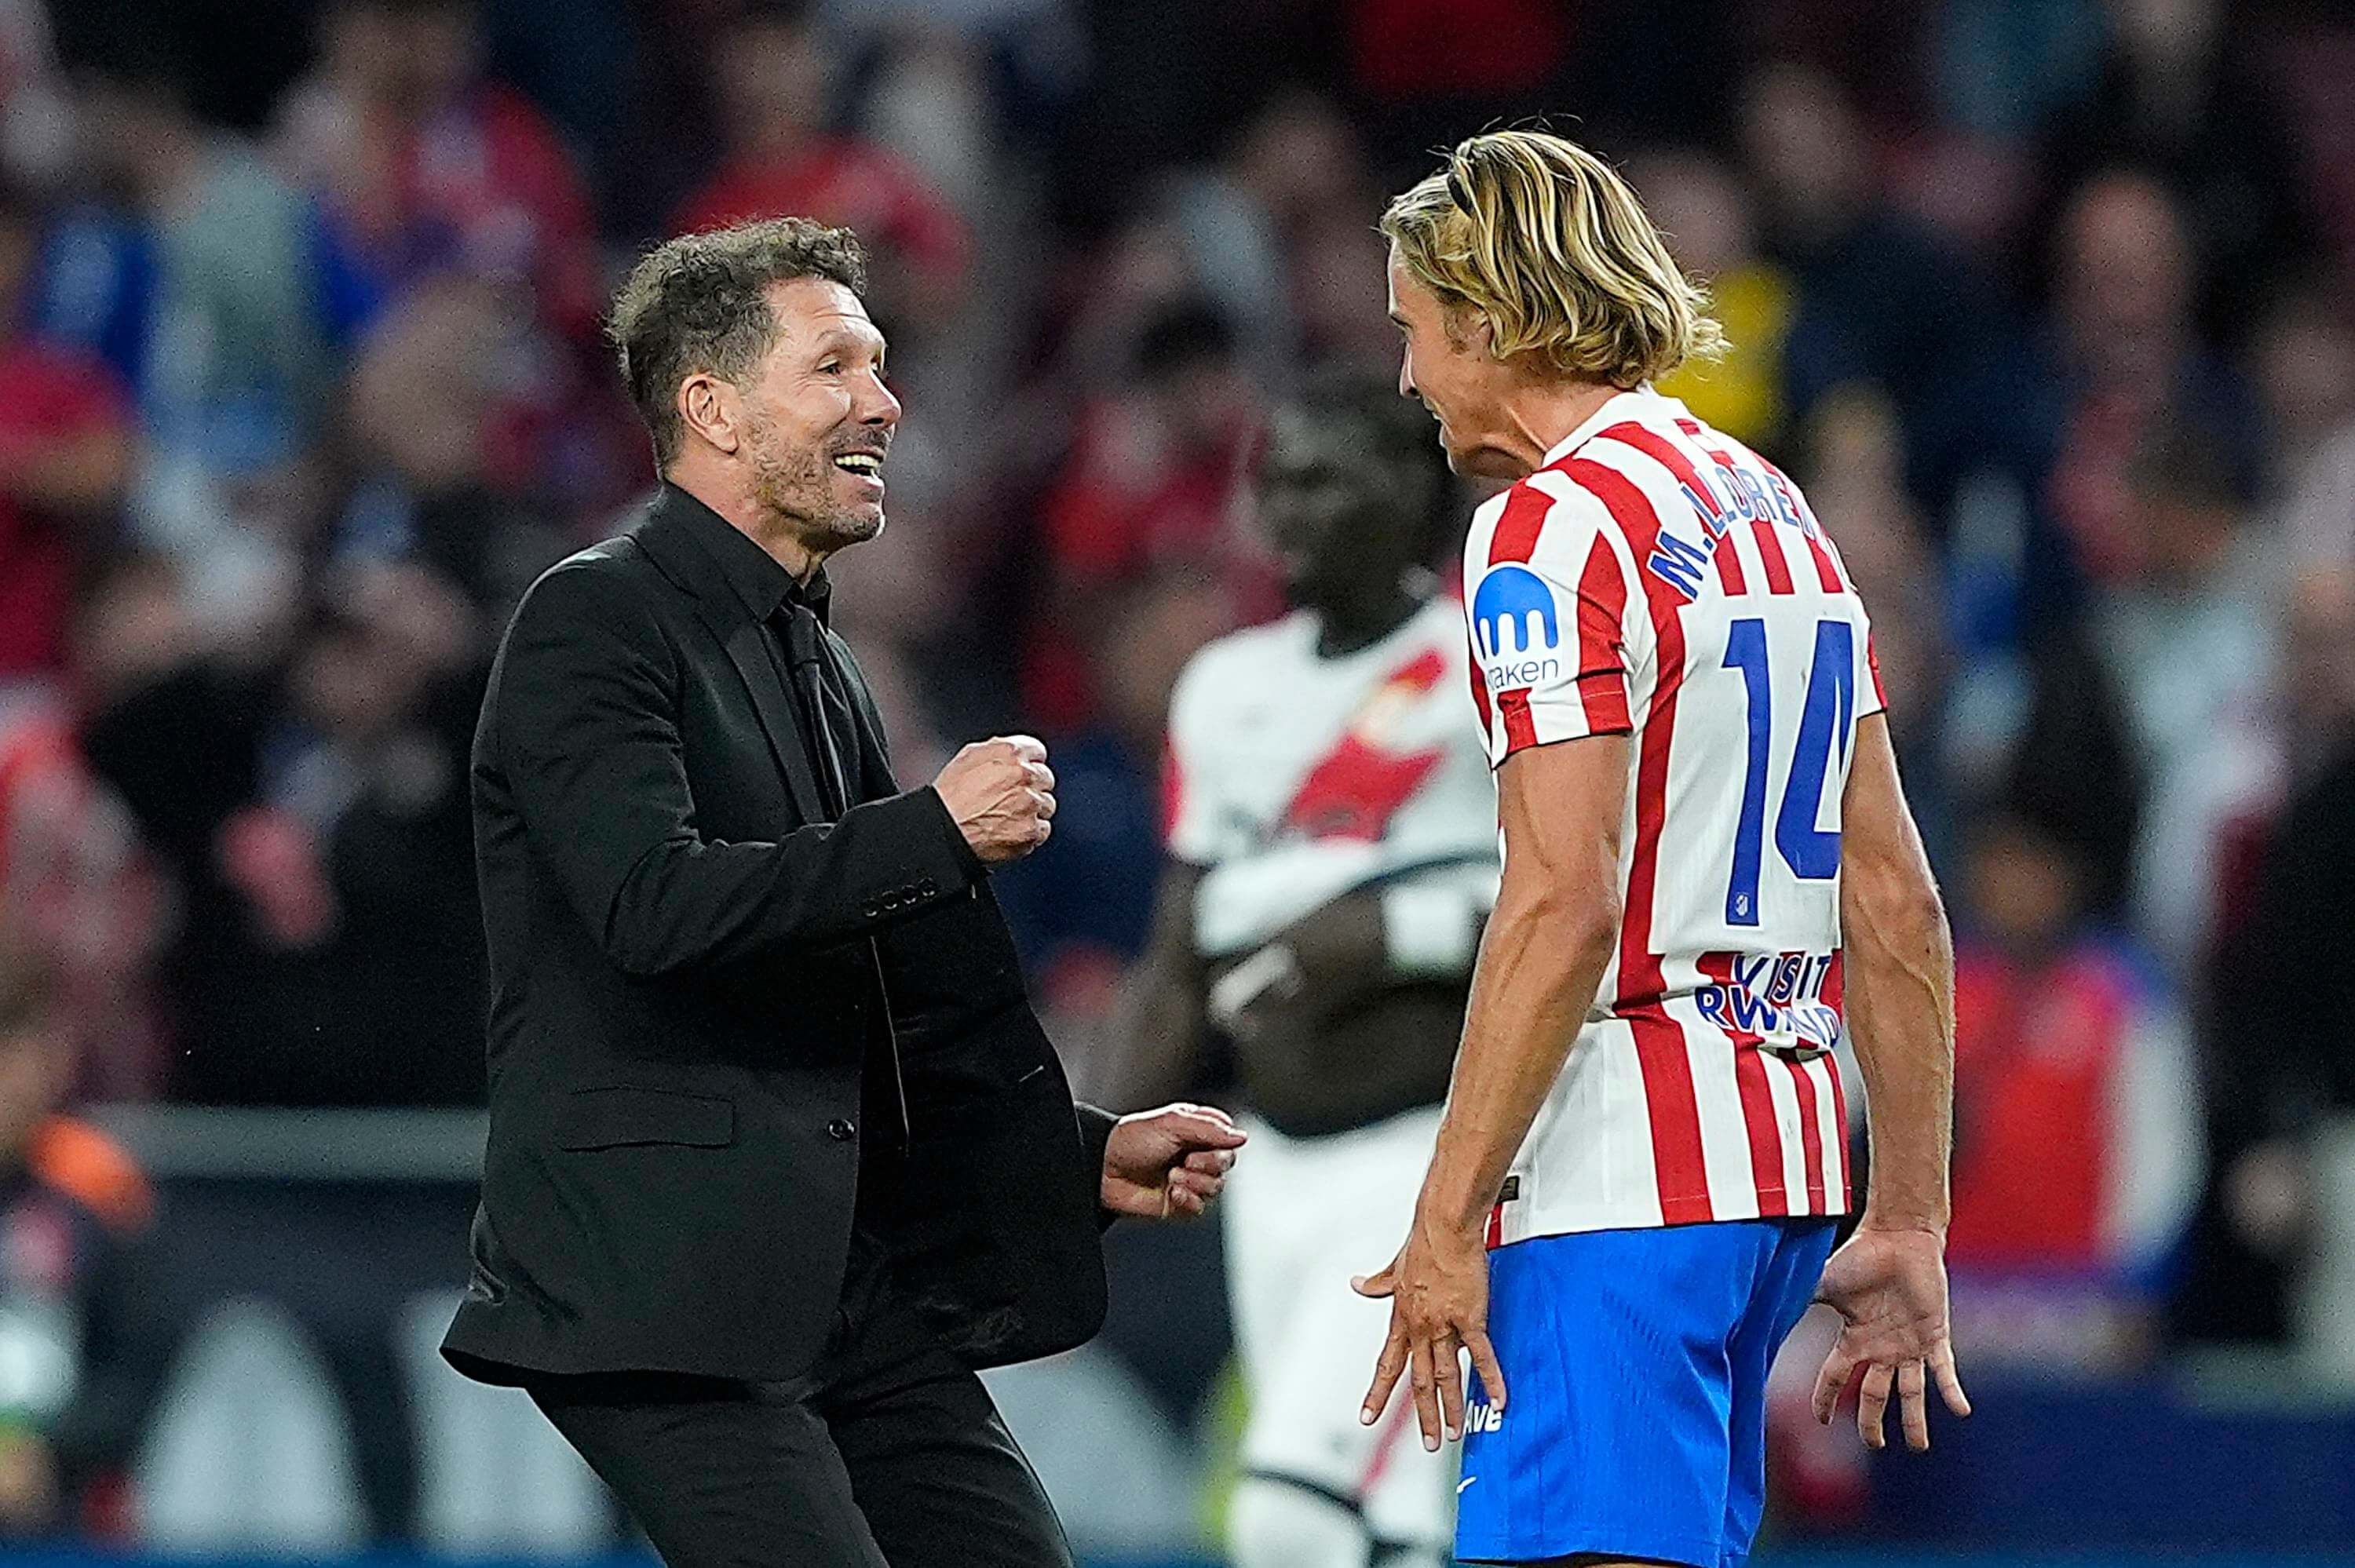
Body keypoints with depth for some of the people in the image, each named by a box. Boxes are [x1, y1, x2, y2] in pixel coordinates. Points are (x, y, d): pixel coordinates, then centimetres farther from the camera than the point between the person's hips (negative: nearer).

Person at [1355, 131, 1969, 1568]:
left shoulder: (1556, 531, -9)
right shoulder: (1773, 507, 17)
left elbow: (1564, 907, -18)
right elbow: (1897, 902, 16)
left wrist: (1446, 1225, -16)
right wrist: (1909, 1229, 19)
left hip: (1618, 1178, -9)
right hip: (1786, 1159, 9)